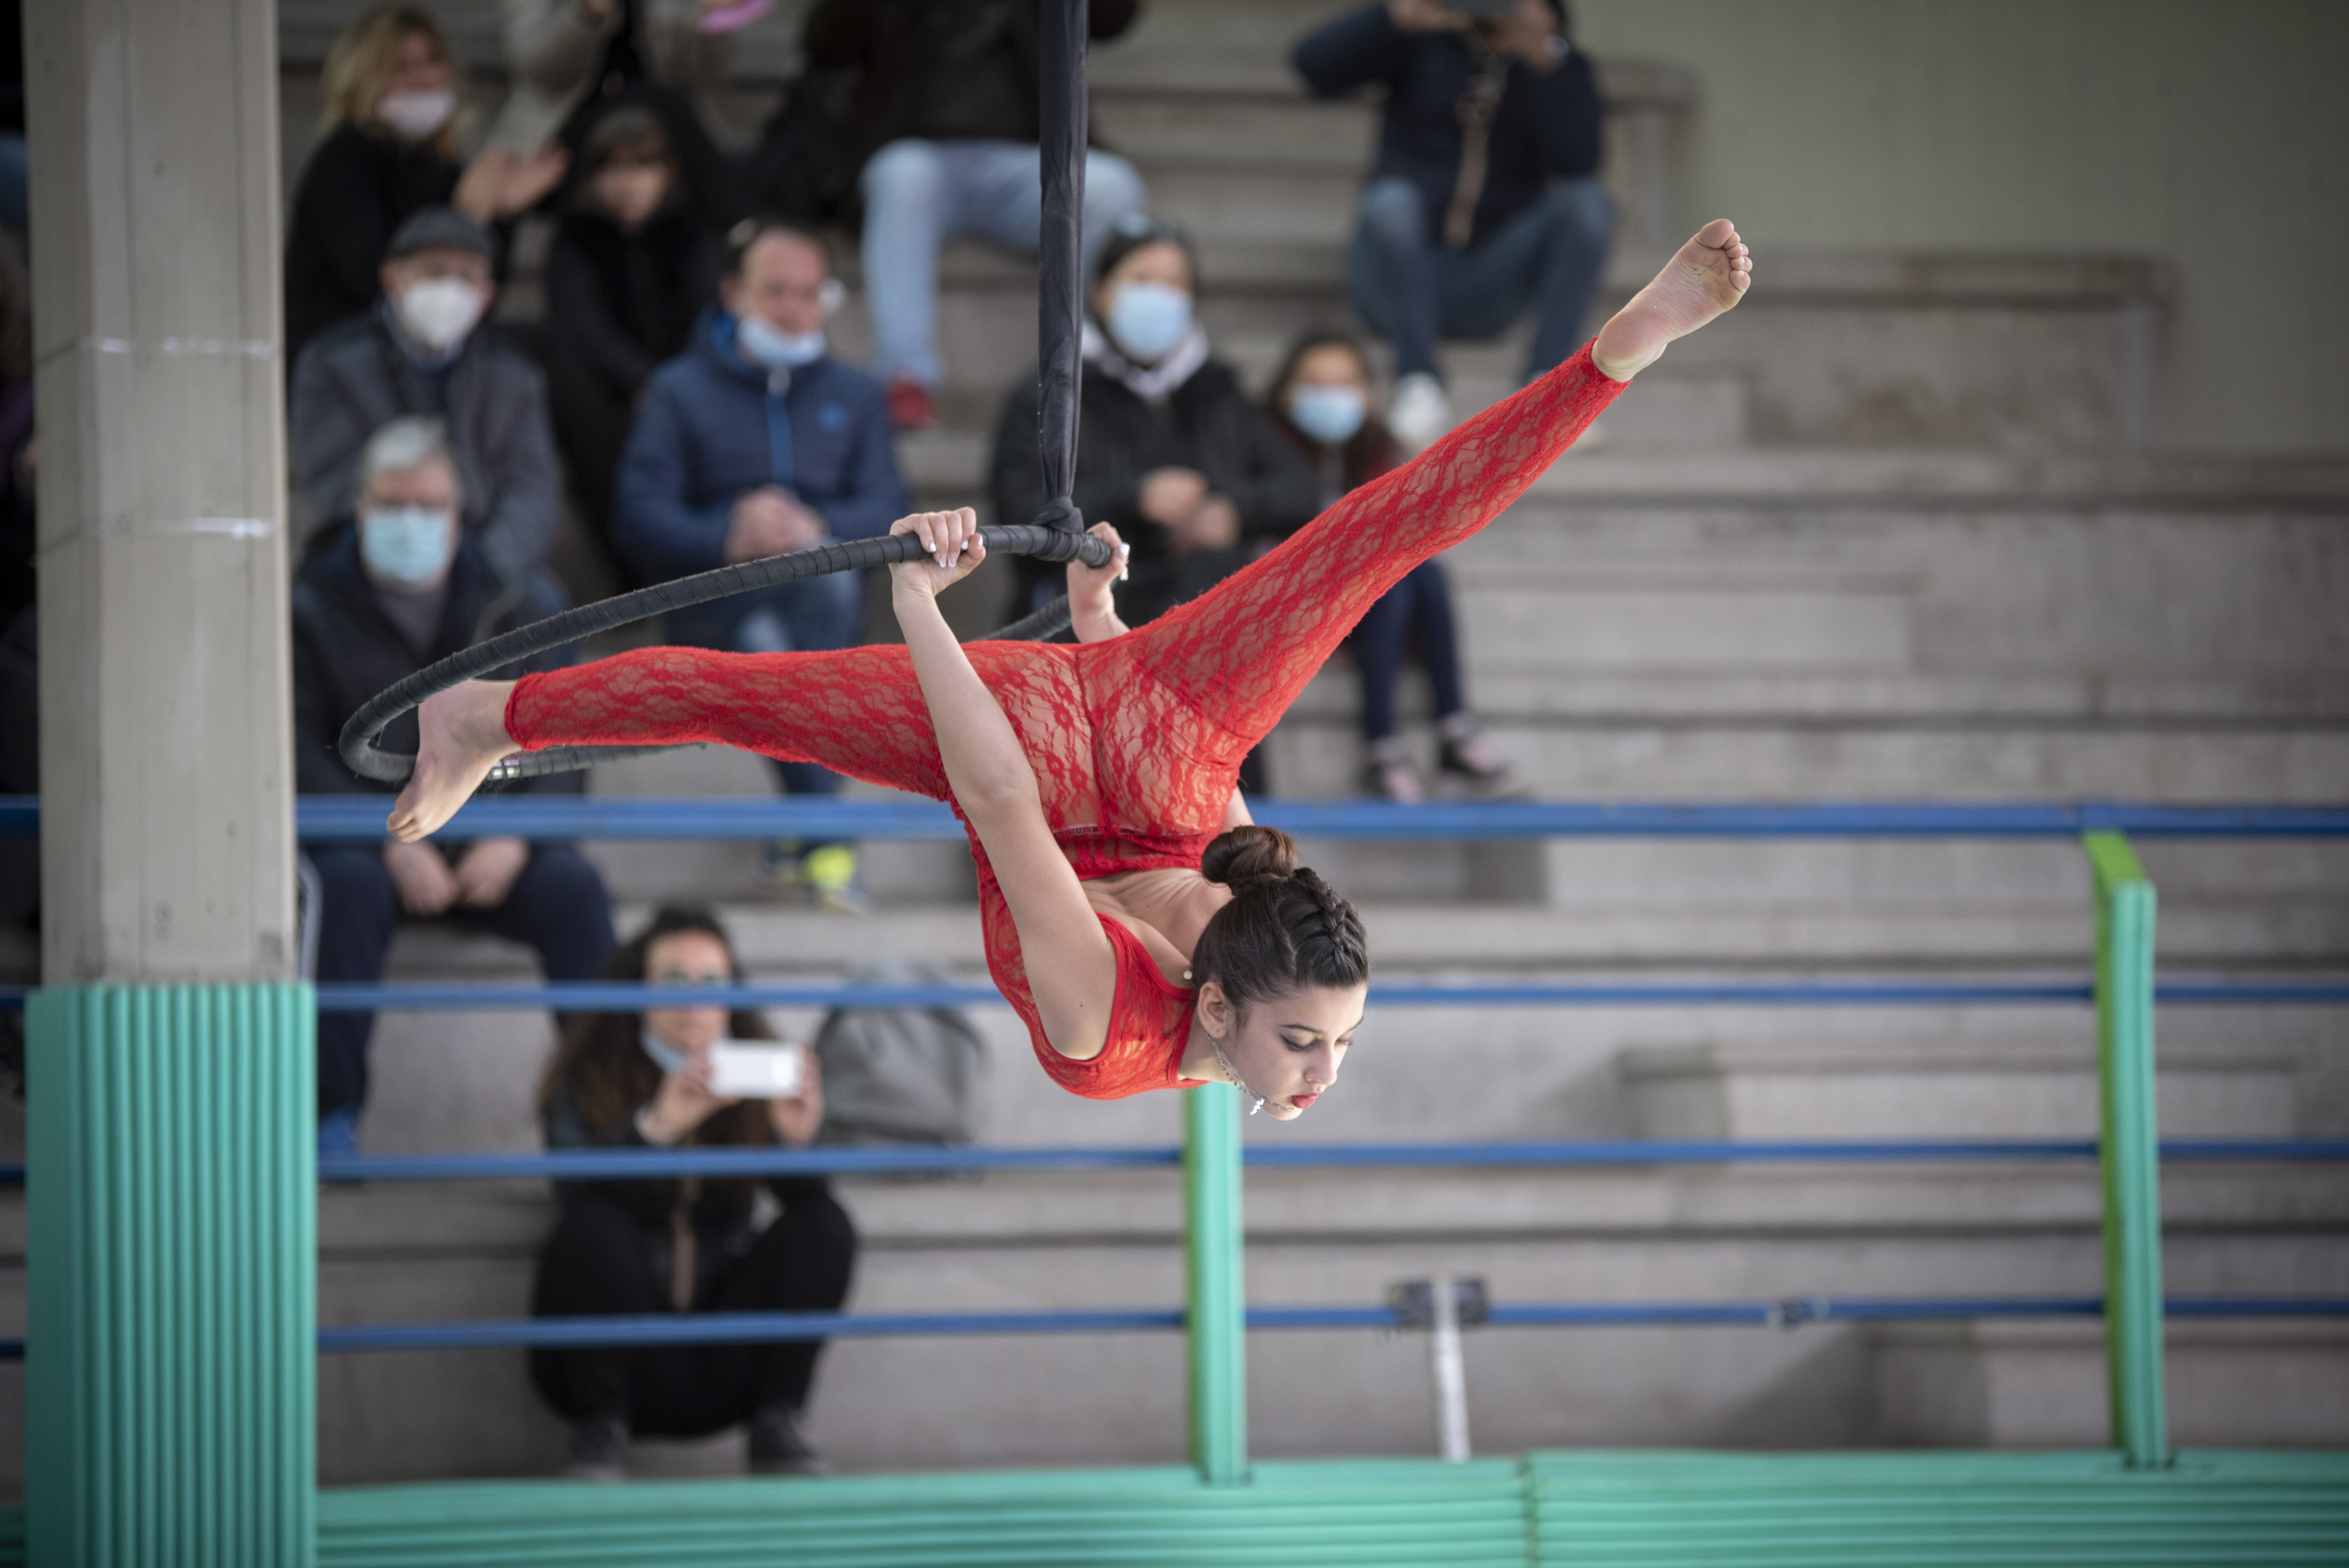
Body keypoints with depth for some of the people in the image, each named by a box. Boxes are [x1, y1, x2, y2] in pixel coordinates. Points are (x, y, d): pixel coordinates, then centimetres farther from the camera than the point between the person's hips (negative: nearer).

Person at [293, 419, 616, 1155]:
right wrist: (393, 844, -19)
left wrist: (514, 839, -14)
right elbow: (304, 754, -5)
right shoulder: (314, 607, 5)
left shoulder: (500, 607, 11)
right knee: (351, 885, -36)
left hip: (488, 838, 2)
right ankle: (334, 1114, -34)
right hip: (363, 834, -2)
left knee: (575, 888, -28)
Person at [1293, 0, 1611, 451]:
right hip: (1402, 277, -1)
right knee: (1391, 201, -33)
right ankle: (1419, 378, -38)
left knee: (1588, 202, -23)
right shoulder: (1423, 44, 5)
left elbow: (1576, 161, -14)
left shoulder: (1562, 66, 6)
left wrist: (1543, 58, -25)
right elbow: (1312, 64, -12)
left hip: (1488, 289, 1)